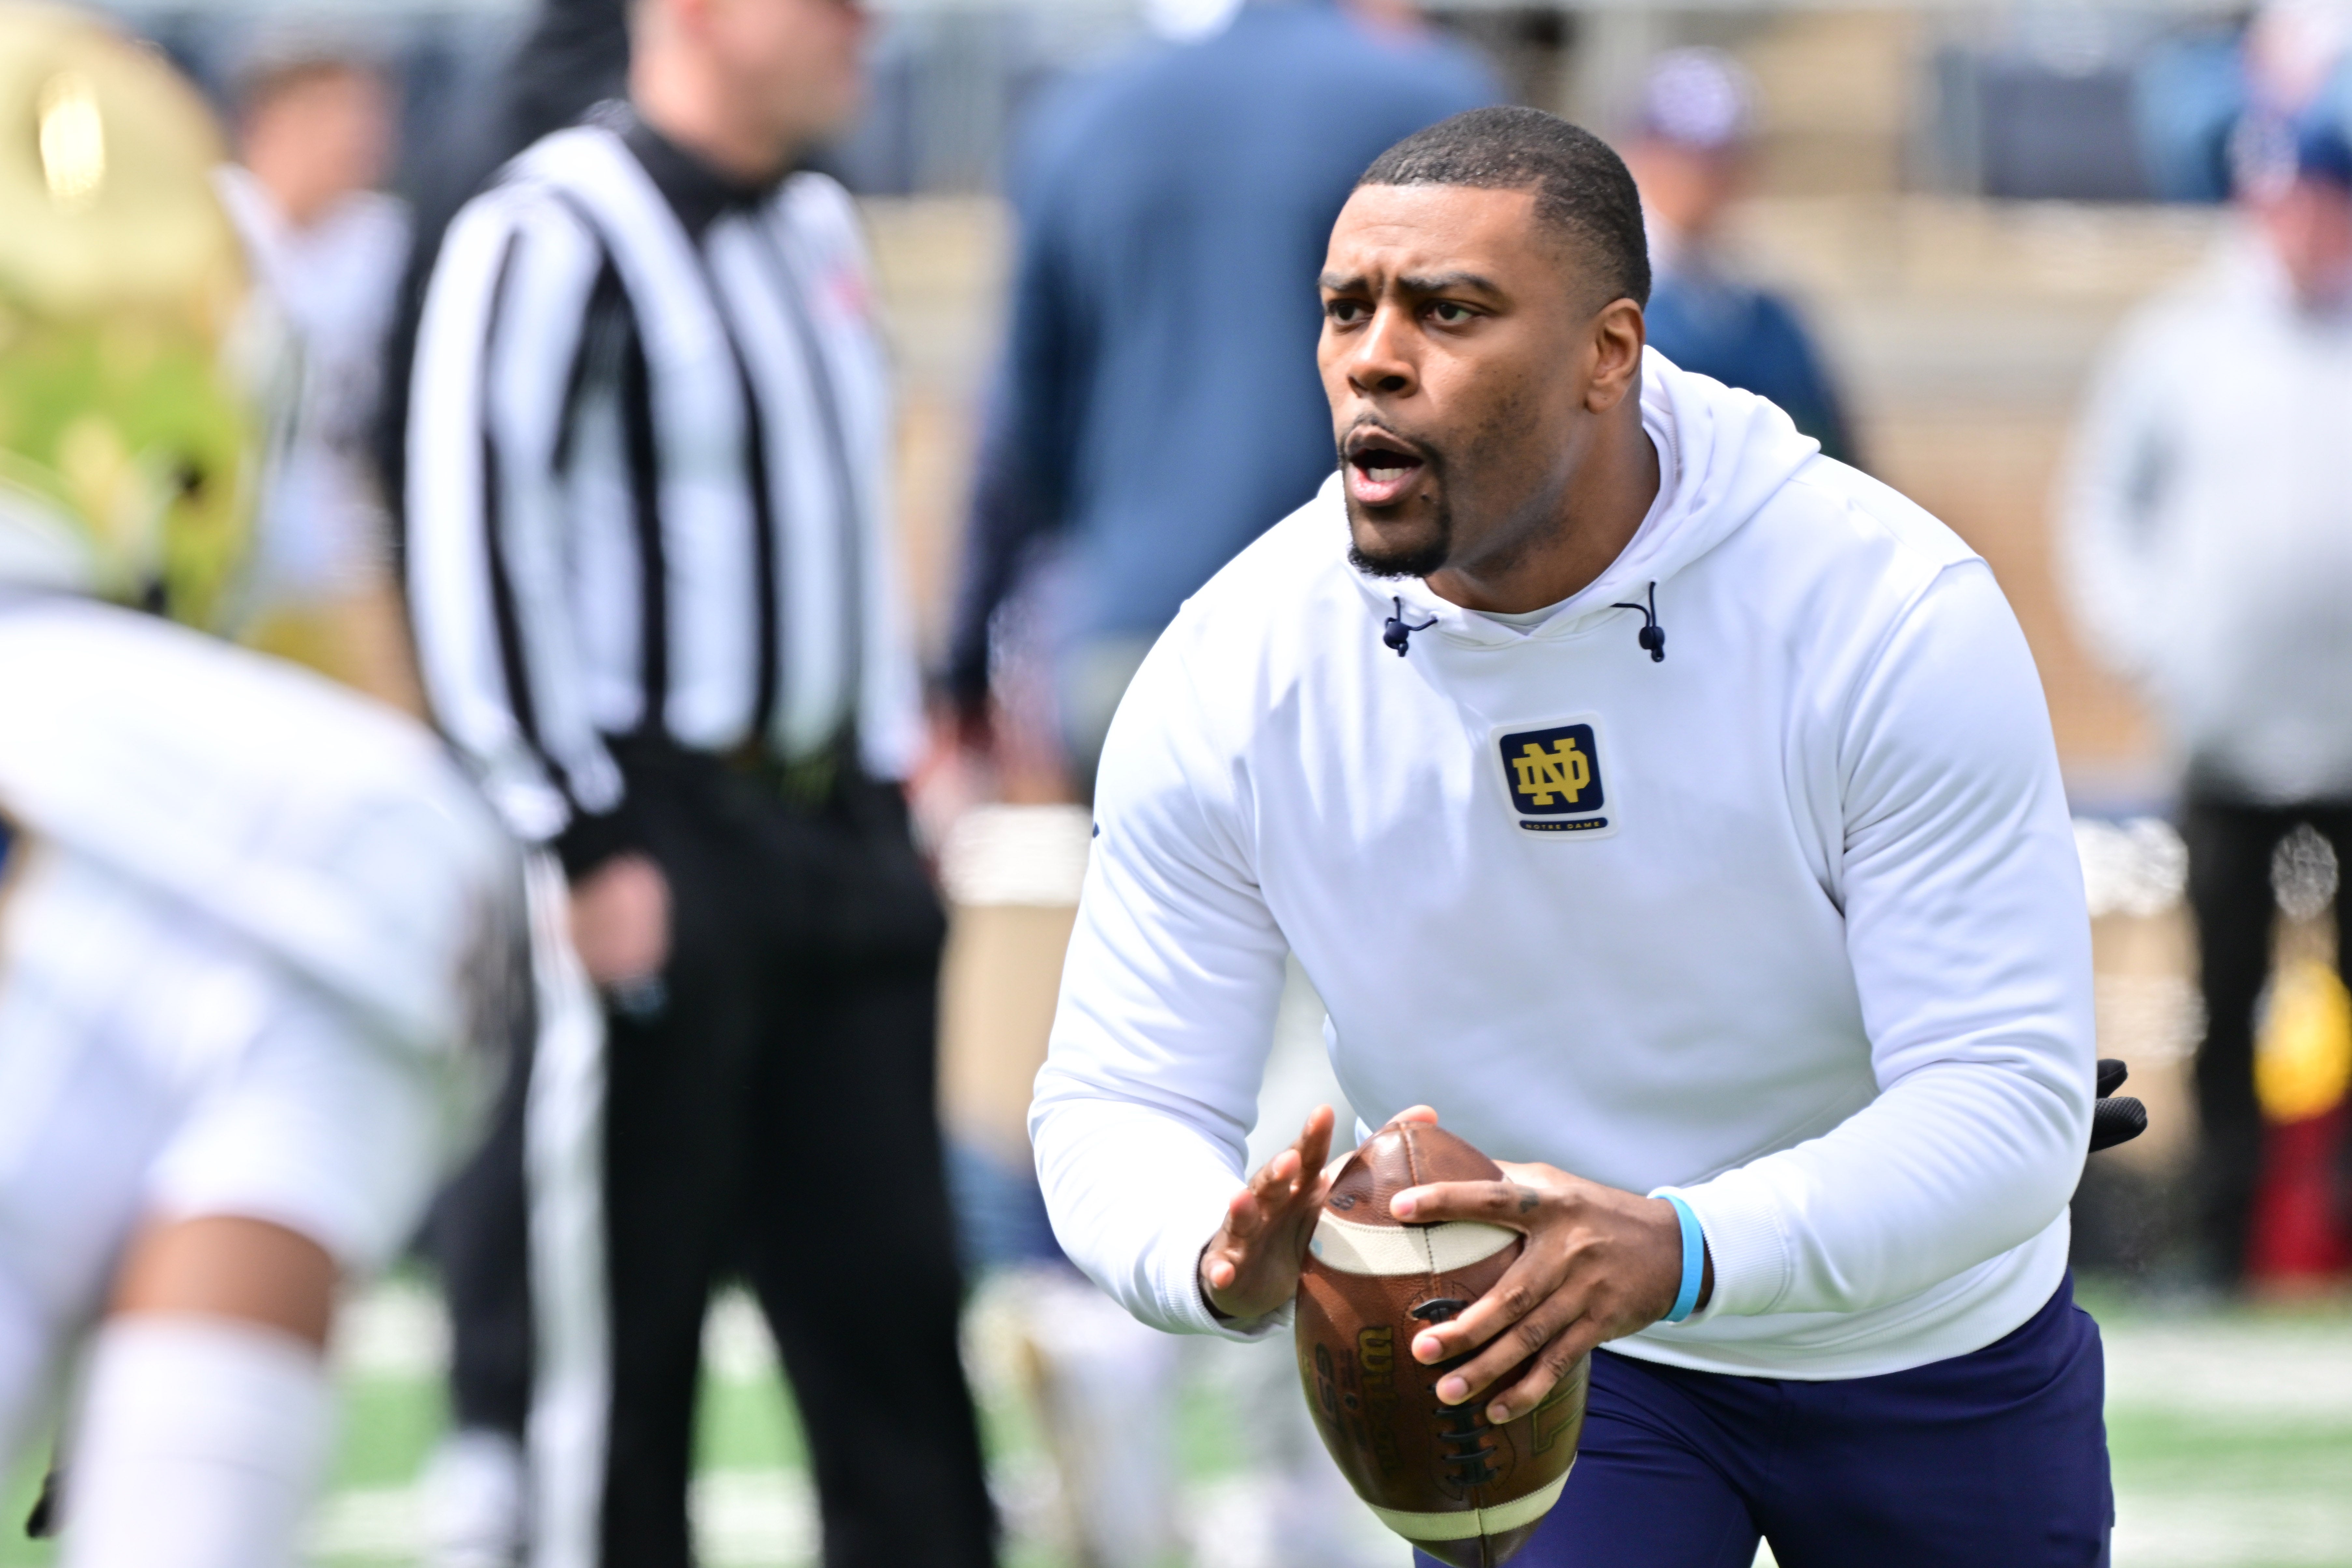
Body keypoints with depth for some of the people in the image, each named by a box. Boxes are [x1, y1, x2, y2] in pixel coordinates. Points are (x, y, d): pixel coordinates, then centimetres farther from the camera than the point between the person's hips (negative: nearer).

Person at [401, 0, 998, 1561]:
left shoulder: (820, 232, 16)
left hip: (829, 838, 8)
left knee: (890, 1299, 6)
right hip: (656, 852, -8)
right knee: (631, 1312, -1)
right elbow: (475, 542, -16)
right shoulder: (559, 233, -11)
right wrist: (587, 843, -18)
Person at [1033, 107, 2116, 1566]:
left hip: (1923, 1348, 0)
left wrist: (1677, 1252, -47)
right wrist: (1221, 1262, -37)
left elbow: (2006, 1105, -28)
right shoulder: (1233, 677, -17)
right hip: (1528, 1343, 0)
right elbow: (1117, 1103, -11)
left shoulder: (1894, 614, -25)